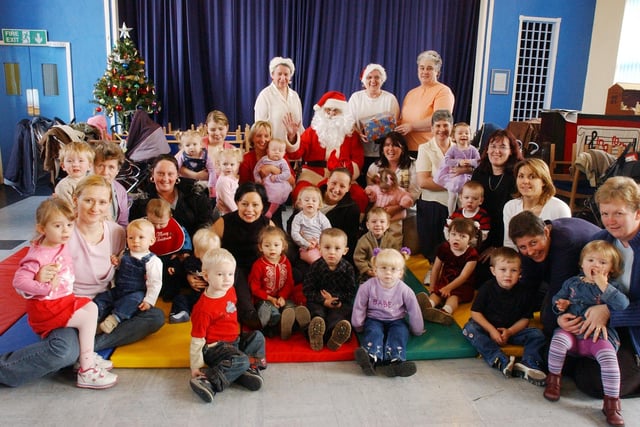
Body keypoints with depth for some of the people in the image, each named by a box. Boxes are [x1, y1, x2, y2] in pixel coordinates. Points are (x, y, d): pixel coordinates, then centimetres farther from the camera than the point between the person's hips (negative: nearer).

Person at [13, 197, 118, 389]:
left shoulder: (61, 245, -1)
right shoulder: (37, 256, -25)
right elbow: (19, 281, -27)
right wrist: (45, 287, -32)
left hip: (64, 299, 9)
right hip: (45, 307, -9)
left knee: (92, 307, 11)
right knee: (87, 319, -15)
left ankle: (87, 355, 16)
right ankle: (86, 370, -7)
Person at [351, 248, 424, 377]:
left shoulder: (405, 290, -10)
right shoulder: (368, 286, -12)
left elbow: (414, 311, 1)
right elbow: (359, 307, -1)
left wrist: (417, 331, 9)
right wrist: (358, 326, 5)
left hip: (396, 321, 1)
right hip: (374, 320, -1)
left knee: (400, 333, -27)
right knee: (373, 332, -30)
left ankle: (394, 360, -49)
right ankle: (371, 357, -55)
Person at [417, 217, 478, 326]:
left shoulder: (471, 254, -12)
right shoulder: (444, 248, 0)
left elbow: (463, 276, -17)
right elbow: (436, 268, 8)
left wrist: (449, 287, -25)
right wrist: (432, 286, 6)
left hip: (463, 285, -3)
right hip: (445, 281, 4)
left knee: (454, 296, -33)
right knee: (436, 293, -27)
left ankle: (446, 311, -62)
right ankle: (428, 304, -57)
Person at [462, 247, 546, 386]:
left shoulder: (522, 292, -5)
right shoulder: (487, 288, -10)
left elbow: (525, 318, -1)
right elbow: (475, 313, -10)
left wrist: (510, 332, -16)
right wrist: (491, 330, -19)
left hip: (513, 330, 2)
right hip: (488, 328, -2)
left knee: (538, 335, -16)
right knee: (469, 328, -30)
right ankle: (501, 361, -40)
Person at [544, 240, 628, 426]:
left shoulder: (611, 287, 6)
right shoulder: (572, 282, 12)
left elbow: (623, 304, -13)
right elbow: (557, 297, 21)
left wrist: (603, 285, -17)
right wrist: (560, 304, -2)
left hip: (600, 334, -1)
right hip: (572, 330, 1)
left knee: (608, 356, -29)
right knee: (559, 338, -30)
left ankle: (612, 402, -17)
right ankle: (553, 379, -10)